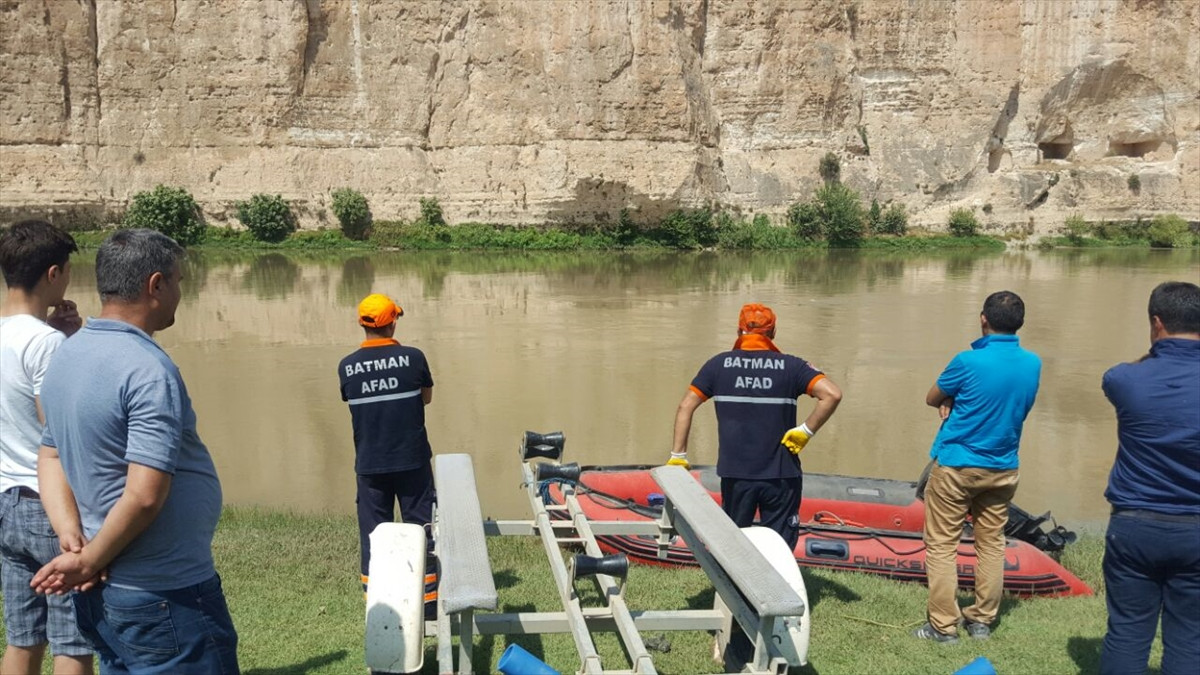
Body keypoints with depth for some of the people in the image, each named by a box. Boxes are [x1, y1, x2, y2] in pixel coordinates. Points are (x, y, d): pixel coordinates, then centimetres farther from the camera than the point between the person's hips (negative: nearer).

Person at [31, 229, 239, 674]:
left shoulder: (67, 355, 7)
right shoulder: (149, 370, -21)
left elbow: (50, 457, 12)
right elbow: (145, 496, -26)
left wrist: (75, 545, 1)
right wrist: (89, 563, -12)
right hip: (166, 600, -9)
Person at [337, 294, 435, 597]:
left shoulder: (347, 366, -4)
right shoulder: (413, 357, -9)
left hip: (369, 464, 2)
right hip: (412, 459, -1)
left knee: (372, 534, 11)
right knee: (420, 528, 9)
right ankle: (428, 597, 14)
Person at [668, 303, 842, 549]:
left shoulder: (719, 364, 3)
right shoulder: (791, 366, -1)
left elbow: (686, 407, 3)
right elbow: (832, 394, -14)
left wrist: (678, 455, 7)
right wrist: (806, 431, -7)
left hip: (735, 474, 1)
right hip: (781, 475, -1)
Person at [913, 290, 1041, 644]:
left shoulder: (969, 362, -19)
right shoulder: (1033, 364, -2)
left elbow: (932, 398, -5)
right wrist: (959, 404, -2)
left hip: (956, 466, -5)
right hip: (1002, 469, 5)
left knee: (942, 545, 3)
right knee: (992, 544, 15)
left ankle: (943, 626, 4)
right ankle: (983, 621, 22)